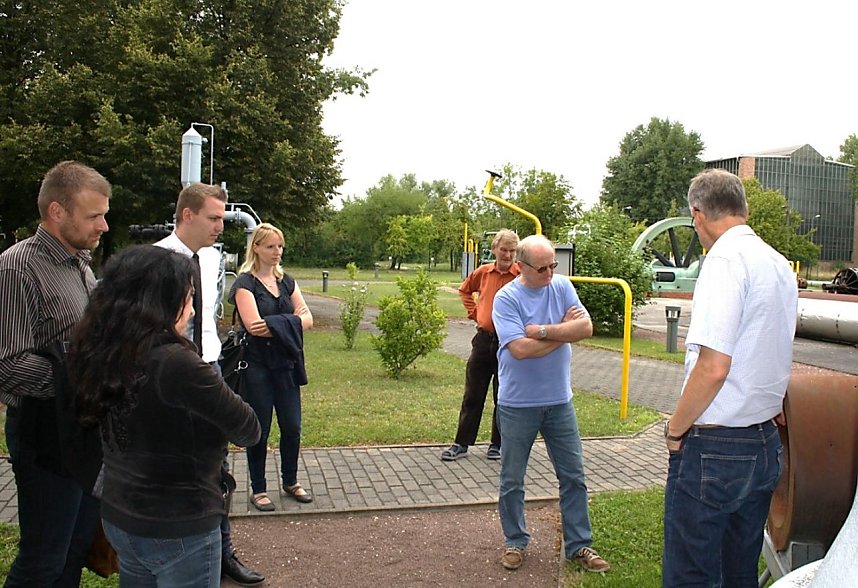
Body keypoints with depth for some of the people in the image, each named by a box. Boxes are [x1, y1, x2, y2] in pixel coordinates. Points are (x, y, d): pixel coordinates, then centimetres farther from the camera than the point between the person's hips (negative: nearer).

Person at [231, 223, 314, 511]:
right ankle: (258, 489, 20)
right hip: (257, 366, -5)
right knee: (260, 430, 5)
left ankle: (291, 481, 29)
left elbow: (307, 318, 1)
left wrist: (274, 324, -15)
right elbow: (253, 325, -20)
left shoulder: (286, 281, 11)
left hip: (285, 365, 5)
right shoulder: (245, 283, -7)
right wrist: (289, 323, -12)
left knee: (292, 427, 9)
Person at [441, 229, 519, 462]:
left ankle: (497, 444, 24)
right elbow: (464, 290, 21)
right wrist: (474, 312, 11)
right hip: (484, 340, 3)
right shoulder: (483, 272, 4)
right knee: (472, 395, 10)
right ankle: (461, 443, 19)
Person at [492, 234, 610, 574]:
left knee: (573, 476, 10)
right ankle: (515, 542, 28)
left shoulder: (562, 287, 0)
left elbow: (586, 328, -12)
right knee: (512, 481, 10)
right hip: (518, 405, -3)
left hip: (559, 402, 3)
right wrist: (564, 331, -13)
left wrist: (542, 331, -20)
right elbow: (520, 349, -24)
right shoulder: (506, 298, -13)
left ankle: (579, 545, 23)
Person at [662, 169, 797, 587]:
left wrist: (675, 429, -10)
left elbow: (713, 368, -23)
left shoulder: (725, 260, -16)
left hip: (715, 447, -9)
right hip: (766, 443, 9)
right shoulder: (780, 265, 10)